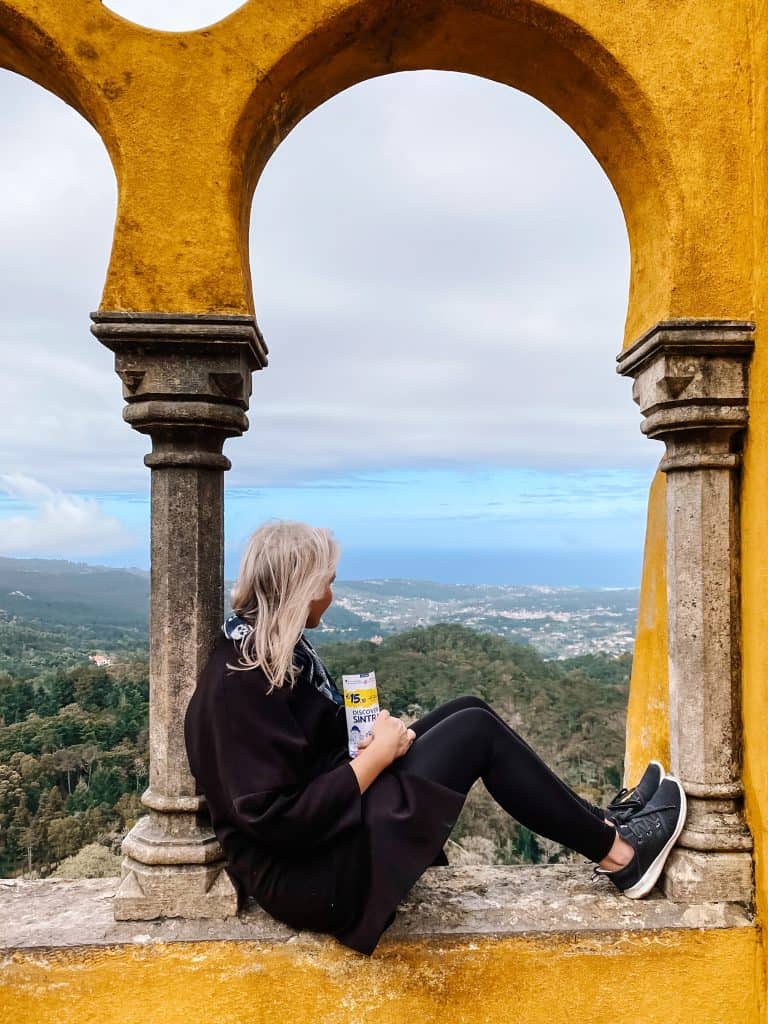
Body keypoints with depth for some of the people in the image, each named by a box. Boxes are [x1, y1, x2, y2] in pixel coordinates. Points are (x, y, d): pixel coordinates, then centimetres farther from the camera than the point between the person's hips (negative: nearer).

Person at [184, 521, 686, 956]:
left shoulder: (269, 647, 6)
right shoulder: (239, 683, -23)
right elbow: (280, 819, -27)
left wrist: (378, 737, -6)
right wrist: (378, 754, -19)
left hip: (330, 814, 10)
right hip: (310, 876, -10)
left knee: (468, 711, 5)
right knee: (475, 731, -12)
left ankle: (600, 822, 15)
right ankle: (617, 852, 5)